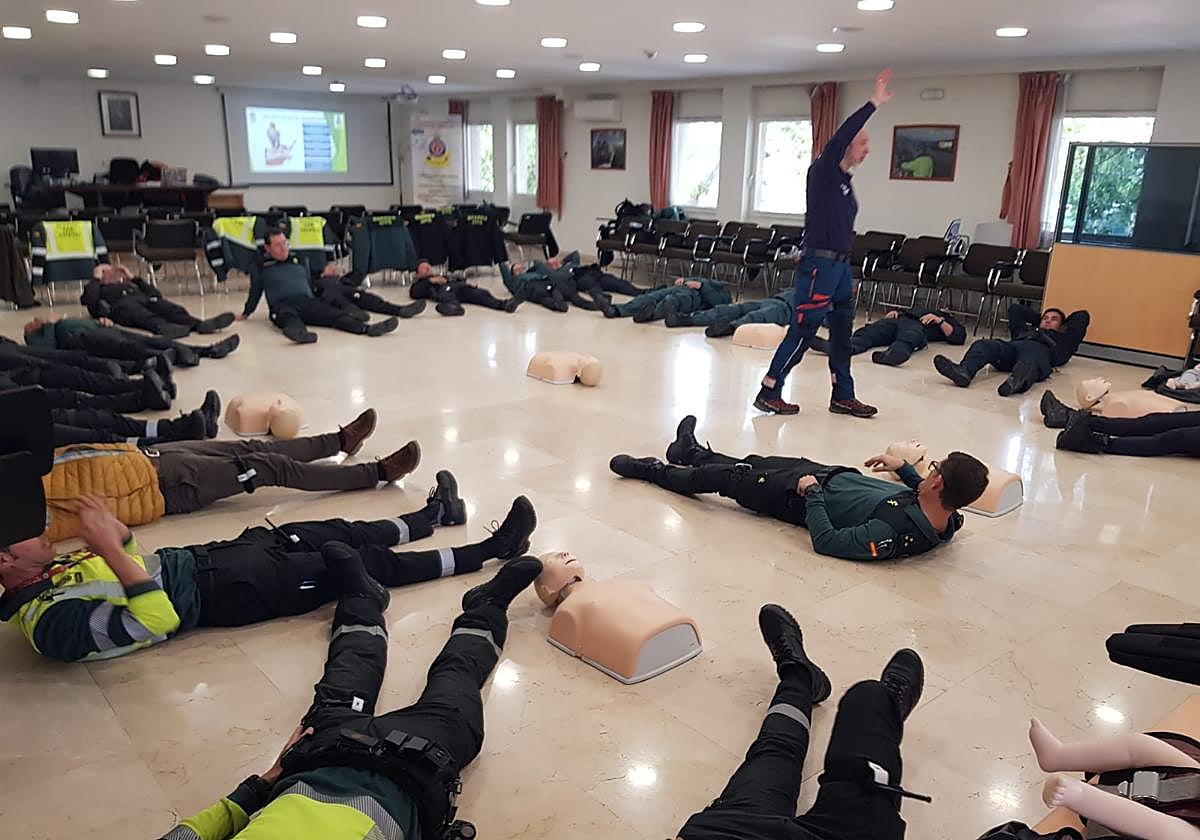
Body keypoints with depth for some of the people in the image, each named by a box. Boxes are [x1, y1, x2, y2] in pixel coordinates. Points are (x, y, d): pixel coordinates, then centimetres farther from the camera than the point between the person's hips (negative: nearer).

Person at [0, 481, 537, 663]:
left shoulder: (46, 573, 6)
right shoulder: (51, 622, -22)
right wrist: (111, 547, -32)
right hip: (222, 592, -9)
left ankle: (434, 515, 37)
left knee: (336, 534, 15)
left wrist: (114, 534, -2)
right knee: (363, 564, -4)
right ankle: (492, 552, 8)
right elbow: (158, 620, -32)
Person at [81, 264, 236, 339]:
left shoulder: (129, 284, 43)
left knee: (171, 309, -30)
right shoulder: (99, 289, 34)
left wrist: (133, 277, 30)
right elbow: (89, 299, 8)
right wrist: (96, 278, 20)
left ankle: (200, 325, -59)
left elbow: (156, 294, 27)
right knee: (140, 314, -40)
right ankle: (162, 327, -72)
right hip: (120, 304, -3)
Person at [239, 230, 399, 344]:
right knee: (287, 315, -42)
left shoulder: (299, 261, 28)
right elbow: (255, 293, 25)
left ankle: (367, 328, -54)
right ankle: (299, 331, -76)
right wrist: (246, 314, 27)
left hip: (309, 302, 4)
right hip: (283, 305, -4)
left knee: (335, 313, -27)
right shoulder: (260, 266, 18)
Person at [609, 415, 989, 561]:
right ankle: (691, 452, 53)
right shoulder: (946, 522, -16)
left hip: (809, 495, -7)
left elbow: (825, 541, -33)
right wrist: (903, 467, 12)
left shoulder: (895, 533, -41)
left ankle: (652, 469, 33)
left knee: (724, 478, 7)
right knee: (752, 464, 24)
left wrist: (812, 493, -24)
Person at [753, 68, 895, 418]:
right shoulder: (823, 172, -8)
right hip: (819, 265, -9)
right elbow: (840, 136, -24)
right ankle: (768, 393, 2)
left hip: (841, 266, 9)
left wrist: (845, 266, 19)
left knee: (842, 334, 12)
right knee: (801, 333, -6)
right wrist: (874, 103, -23)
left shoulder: (845, 180, 16)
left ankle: (843, 397, 21)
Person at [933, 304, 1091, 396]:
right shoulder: (1025, 329, 46)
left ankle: (1017, 380, -77)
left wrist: (1064, 326, 53)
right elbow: (1015, 309, 55)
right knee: (984, 344, -30)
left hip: (1039, 349, -3)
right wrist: (1039, 318, 59)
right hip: (1013, 345, 3)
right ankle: (963, 372, -61)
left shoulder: (1061, 339, 39)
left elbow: (1082, 316, 40)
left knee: (1029, 361, -41)